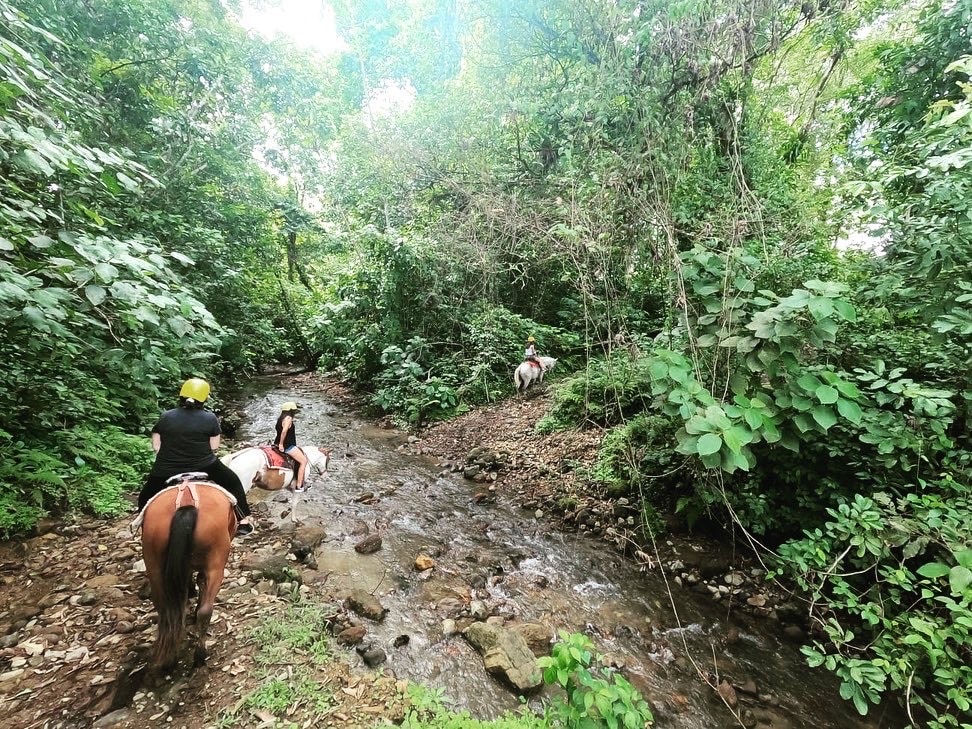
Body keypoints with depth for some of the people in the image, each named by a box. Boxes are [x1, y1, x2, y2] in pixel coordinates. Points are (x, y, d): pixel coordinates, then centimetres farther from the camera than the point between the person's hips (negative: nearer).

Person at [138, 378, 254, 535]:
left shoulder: (165, 417, 1)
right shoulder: (210, 418, -6)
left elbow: (155, 446, 4)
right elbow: (214, 446, -1)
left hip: (166, 470, 2)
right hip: (204, 466, -1)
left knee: (145, 498, 27)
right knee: (233, 482, 17)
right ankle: (244, 521, 17)